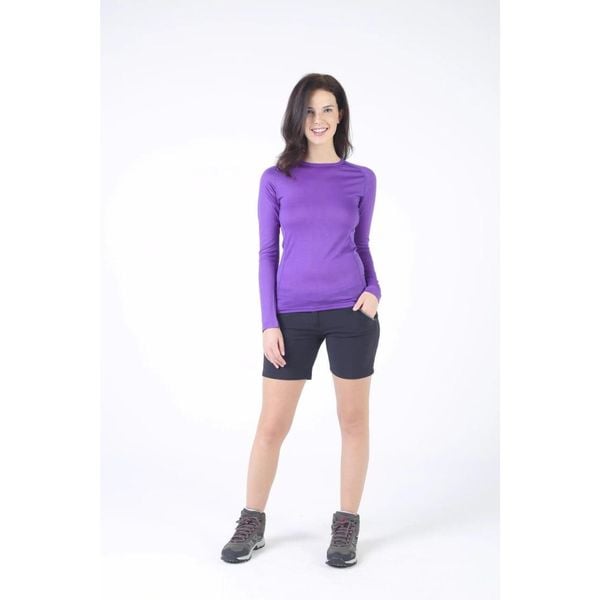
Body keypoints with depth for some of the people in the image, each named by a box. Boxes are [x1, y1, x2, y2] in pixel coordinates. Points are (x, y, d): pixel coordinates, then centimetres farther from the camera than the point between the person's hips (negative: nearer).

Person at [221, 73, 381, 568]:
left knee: (354, 418, 8)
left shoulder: (361, 179, 5)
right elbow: (267, 253, 3)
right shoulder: (276, 179, 3)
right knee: (272, 425, 5)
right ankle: (252, 522, 23)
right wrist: (269, 322, -3)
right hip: (293, 315, 0)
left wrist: (373, 289, -6)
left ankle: (348, 523, 23)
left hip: (350, 311, 1)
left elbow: (362, 246, 13)